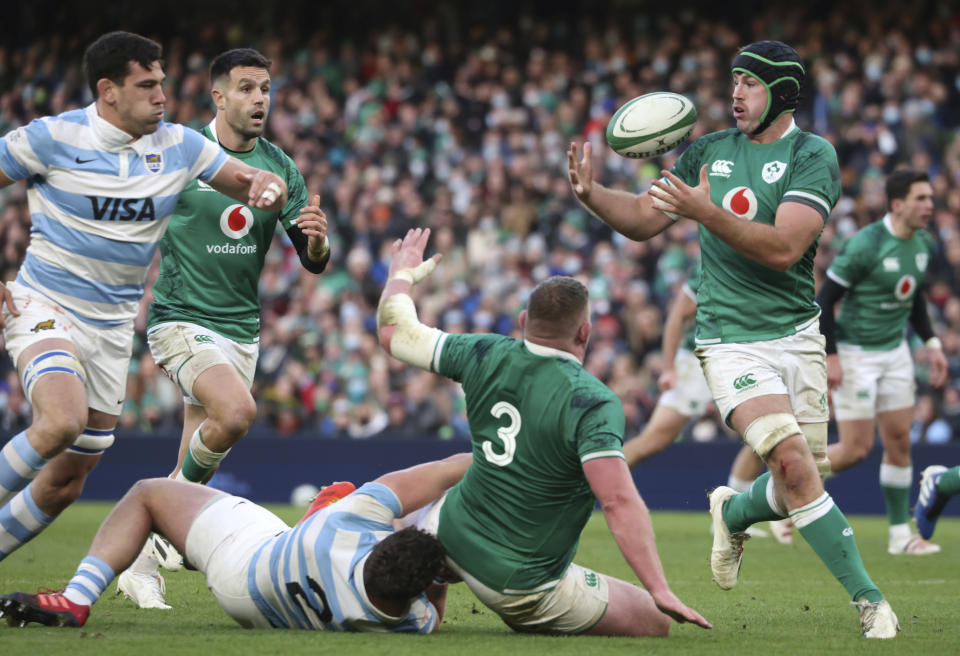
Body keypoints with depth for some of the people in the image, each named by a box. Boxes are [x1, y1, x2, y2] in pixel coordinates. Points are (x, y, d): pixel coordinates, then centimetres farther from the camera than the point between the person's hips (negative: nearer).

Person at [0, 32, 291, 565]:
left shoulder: (178, 146, 3)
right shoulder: (53, 138, -10)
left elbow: (249, 182, 8)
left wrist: (267, 185, -18)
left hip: (111, 327, 5)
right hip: (43, 308, -5)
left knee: (66, 483, 5)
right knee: (63, 421, -34)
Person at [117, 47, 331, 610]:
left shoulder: (281, 168, 3)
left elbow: (314, 263, 2)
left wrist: (317, 239, -19)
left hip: (242, 327, 5)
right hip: (182, 319, -5)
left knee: (195, 468, 6)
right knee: (237, 411, -29)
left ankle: (142, 565, 21)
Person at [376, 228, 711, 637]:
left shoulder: (488, 356, -7)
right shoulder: (594, 403, -23)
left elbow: (393, 330, 8)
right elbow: (619, 501, -32)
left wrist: (402, 273, 27)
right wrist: (660, 592, -31)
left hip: (452, 535, 6)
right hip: (524, 583, -6)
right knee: (655, 623, 4)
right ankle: (527, 617, -4)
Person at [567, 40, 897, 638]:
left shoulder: (813, 156, -5)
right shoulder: (709, 151, 7)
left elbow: (783, 248, -19)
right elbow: (644, 218, 12)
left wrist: (707, 212, -29)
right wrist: (593, 193, -6)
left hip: (797, 336, 0)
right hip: (731, 341, 0)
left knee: (803, 484, 4)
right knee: (792, 462, -20)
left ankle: (734, 512, 39)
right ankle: (868, 598, -13)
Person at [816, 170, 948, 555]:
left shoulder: (924, 245, 4)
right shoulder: (865, 245, -20)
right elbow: (825, 299, -16)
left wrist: (931, 343, 11)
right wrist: (830, 356, -20)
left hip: (895, 352, 7)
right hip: (855, 355, -7)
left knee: (899, 443, 4)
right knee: (856, 449, -7)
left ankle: (900, 534, 11)